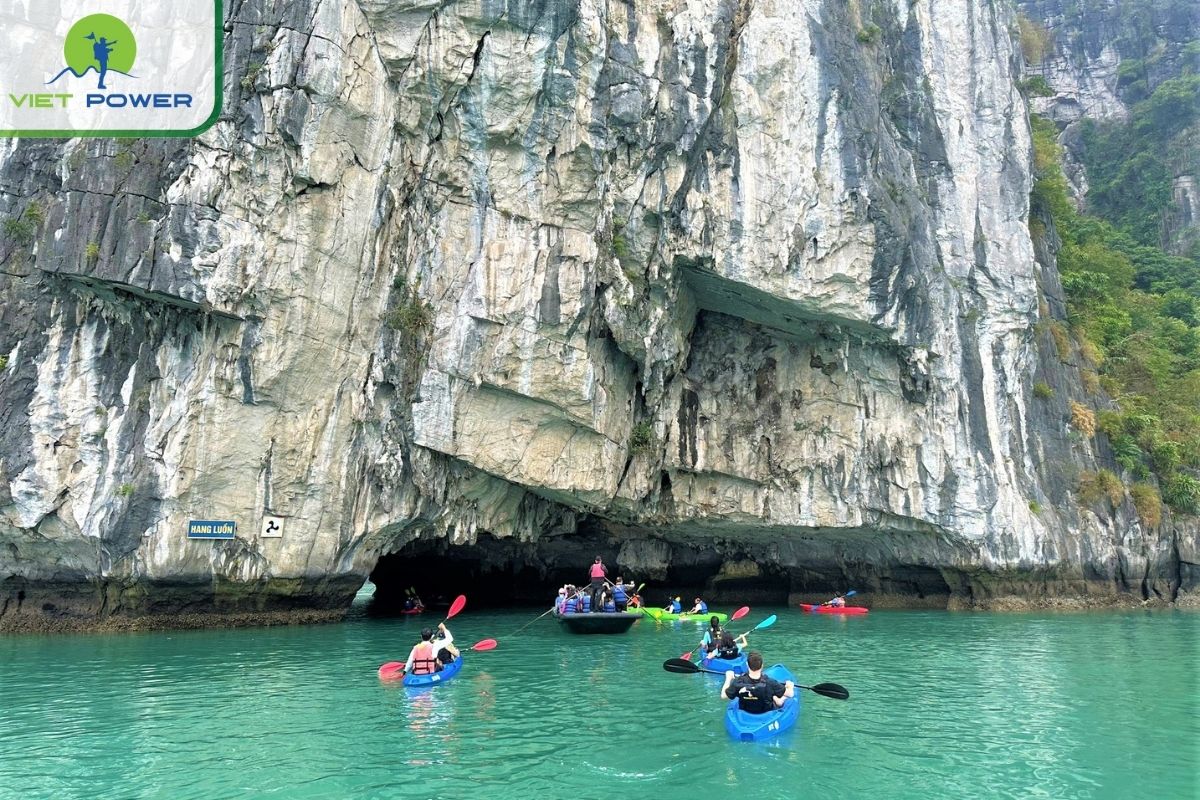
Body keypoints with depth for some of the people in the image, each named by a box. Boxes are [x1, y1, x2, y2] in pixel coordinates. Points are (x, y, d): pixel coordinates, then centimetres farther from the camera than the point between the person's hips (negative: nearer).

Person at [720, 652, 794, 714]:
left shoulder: (738, 682, -32)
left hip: (745, 713, 2)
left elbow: (723, 695, -16)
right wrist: (790, 686, 4)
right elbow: (790, 694, -20)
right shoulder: (770, 683, -34)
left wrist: (728, 678, -1)